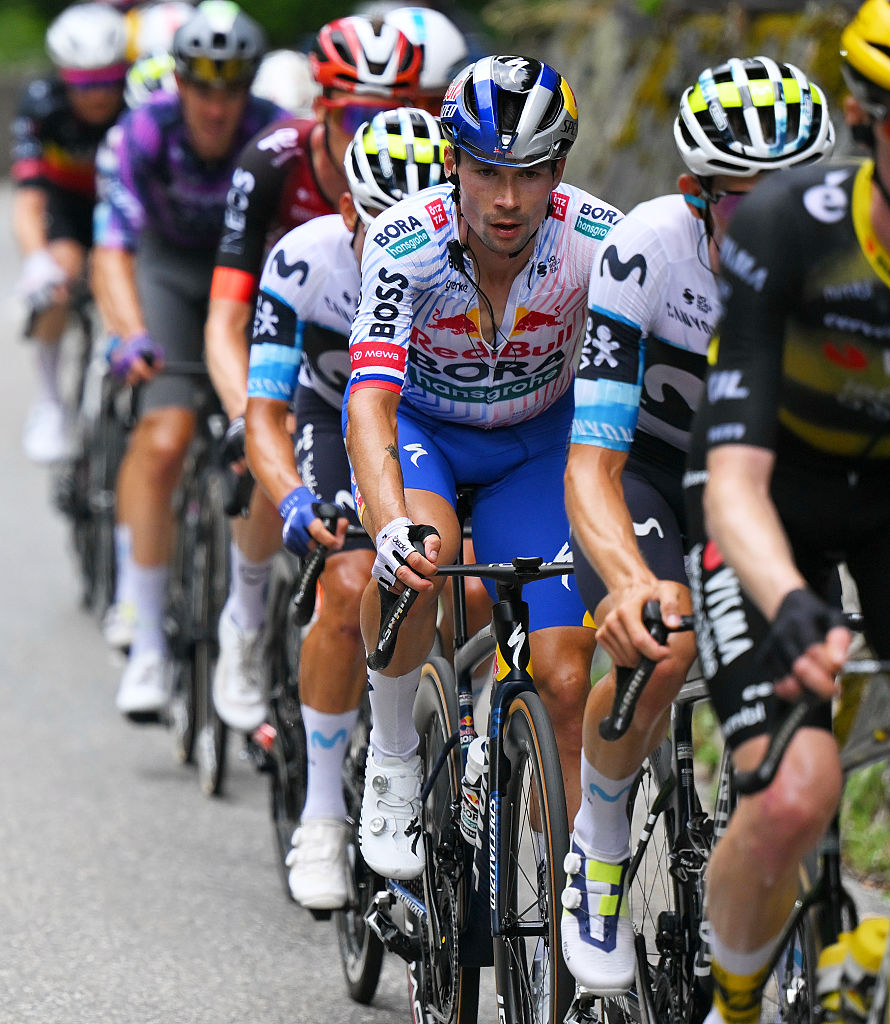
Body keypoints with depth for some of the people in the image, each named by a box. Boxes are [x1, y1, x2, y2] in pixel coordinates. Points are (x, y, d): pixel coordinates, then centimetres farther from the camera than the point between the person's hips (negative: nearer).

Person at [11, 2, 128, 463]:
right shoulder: (42, 104, -30)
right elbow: (28, 200, -39)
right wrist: (38, 262, -58)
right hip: (66, 195, -1)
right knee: (62, 269, -31)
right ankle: (48, 404, -17)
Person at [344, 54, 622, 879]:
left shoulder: (598, 240, -27)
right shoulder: (403, 244, -31)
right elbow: (371, 401, -40)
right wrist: (392, 526, -58)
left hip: (534, 439, 2)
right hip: (417, 423, -1)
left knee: (568, 678, -12)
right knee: (419, 547, -36)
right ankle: (392, 757, -12)